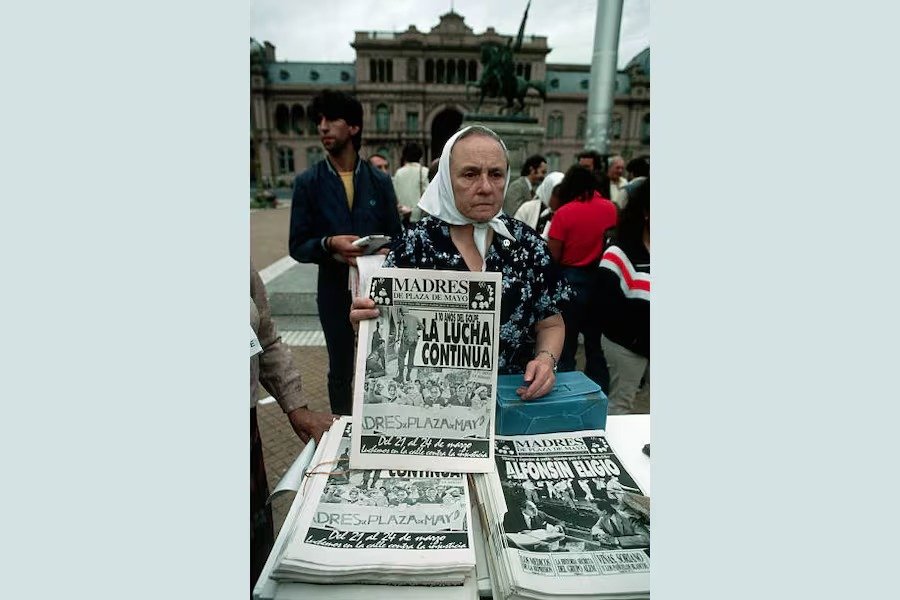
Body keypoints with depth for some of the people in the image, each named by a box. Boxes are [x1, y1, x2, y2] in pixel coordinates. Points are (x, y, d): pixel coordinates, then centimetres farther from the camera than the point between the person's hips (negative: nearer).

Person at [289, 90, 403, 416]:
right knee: (341, 371, 15)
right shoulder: (307, 182, -3)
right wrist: (329, 244, -25)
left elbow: (396, 238, 4)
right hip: (335, 291, -1)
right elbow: (298, 247, -5)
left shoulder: (380, 181, 0)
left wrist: (383, 254, -18)